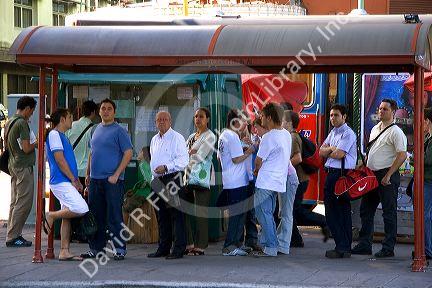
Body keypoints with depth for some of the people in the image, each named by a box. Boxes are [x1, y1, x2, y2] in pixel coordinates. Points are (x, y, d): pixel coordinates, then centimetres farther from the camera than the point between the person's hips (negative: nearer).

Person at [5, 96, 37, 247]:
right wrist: (36, 144, 0)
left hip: (13, 165, 10)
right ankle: (13, 237, -6)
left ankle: (13, 235, 14)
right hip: (23, 167, -10)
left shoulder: (9, 122, 12)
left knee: (15, 202, 12)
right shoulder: (22, 123, -16)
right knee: (24, 203, -6)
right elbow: (26, 148, -20)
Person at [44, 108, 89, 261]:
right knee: (81, 209, -19)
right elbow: (59, 159, -15)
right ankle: (51, 216, -4)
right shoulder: (54, 134, -8)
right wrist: (73, 179, -13)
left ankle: (64, 252, 5)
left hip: (67, 182, 10)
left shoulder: (62, 136, 22)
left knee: (67, 217, 6)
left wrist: (77, 181, 18)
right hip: (61, 181, -10)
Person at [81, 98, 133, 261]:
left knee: (114, 216, -5)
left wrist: (116, 175, -16)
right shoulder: (97, 130, 16)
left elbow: (128, 153, -11)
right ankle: (96, 248, 17)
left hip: (112, 180, -7)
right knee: (95, 216, 9)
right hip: (95, 179, 7)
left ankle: (120, 249, 0)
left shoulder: (119, 131, -5)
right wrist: (88, 174, 17)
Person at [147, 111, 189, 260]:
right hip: (158, 181, 8)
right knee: (161, 216, 10)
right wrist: (153, 175, 18)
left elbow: (184, 160, -14)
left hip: (173, 179, -8)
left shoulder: (177, 138, -6)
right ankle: (163, 248, 16)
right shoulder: (154, 140, 18)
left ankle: (178, 249, -8)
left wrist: (166, 167, -22)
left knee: (176, 215, -8)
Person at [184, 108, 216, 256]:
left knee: (200, 213, -8)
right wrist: (191, 153, -4)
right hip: (189, 177, 7)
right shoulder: (191, 137, 20)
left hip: (201, 179, -7)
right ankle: (189, 244, 10)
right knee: (186, 212, 3)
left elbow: (199, 156, -12)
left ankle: (200, 246, -5)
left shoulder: (210, 137, -2)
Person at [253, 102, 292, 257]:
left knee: (264, 214, -4)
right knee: (268, 214, 15)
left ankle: (270, 248, -4)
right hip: (279, 180, 9)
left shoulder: (269, 137, -18)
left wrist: (256, 170, 12)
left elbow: (259, 160, -11)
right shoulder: (286, 134, 9)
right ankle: (269, 244, 16)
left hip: (266, 182, -9)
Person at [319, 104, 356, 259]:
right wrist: (331, 149, -6)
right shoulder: (333, 133, 19)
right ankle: (344, 246, 13)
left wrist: (327, 151, 2)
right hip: (331, 174, 9)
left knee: (342, 211, -8)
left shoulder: (348, 133, -10)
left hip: (343, 174, -9)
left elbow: (339, 154, -17)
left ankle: (343, 248, -6)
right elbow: (322, 151, 14)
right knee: (330, 210, 9)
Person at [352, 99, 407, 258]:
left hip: (387, 176, -9)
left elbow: (402, 155, -19)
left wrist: (388, 176, -21)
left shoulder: (395, 132, -11)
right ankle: (364, 245, 17)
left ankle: (388, 248, 1)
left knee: (389, 213, -3)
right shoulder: (375, 129, 16)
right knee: (366, 210, 10)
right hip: (372, 174, 9)